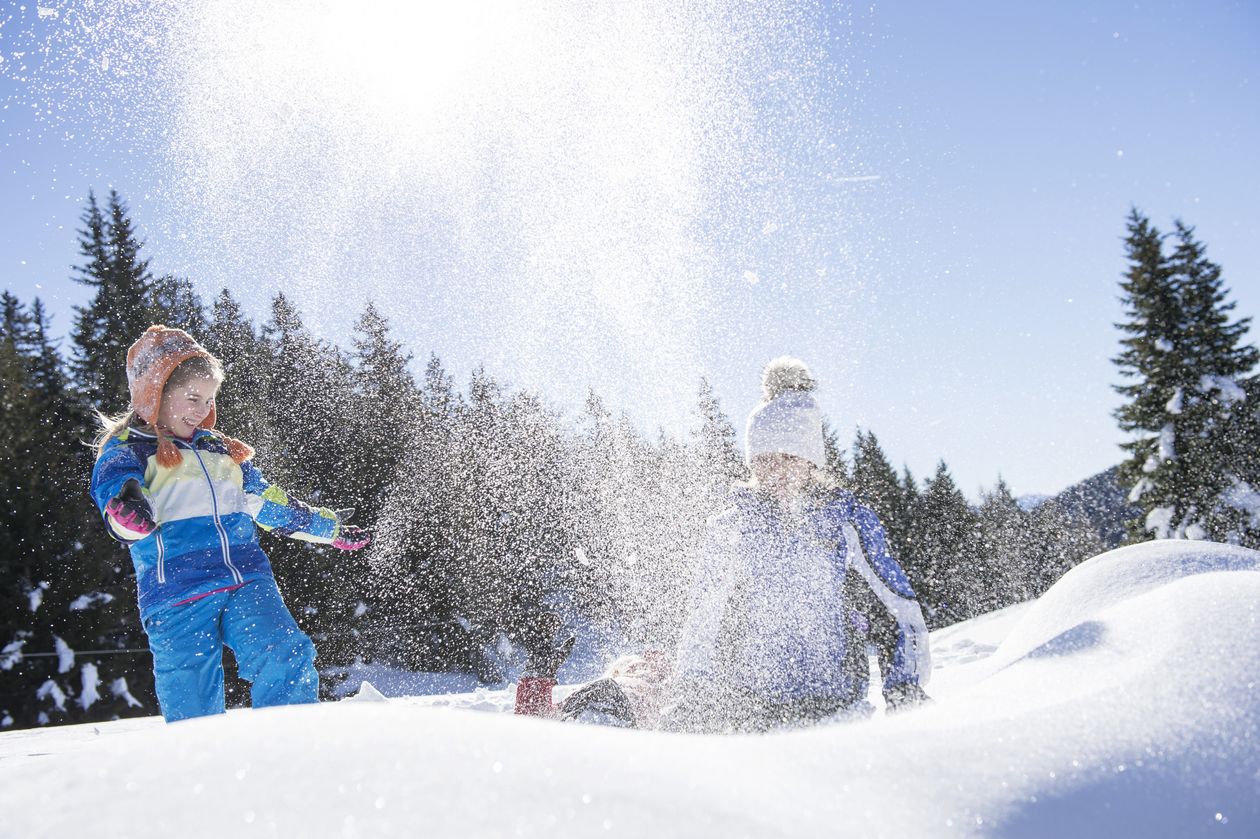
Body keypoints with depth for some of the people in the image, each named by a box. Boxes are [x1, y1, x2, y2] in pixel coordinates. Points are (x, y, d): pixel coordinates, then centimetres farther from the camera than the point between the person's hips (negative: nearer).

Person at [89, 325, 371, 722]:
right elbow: (114, 488, -14)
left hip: (247, 582, 4)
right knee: (193, 705, -5)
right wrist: (128, 515, -39)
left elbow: (268, 503, 33)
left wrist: (328, 527, 37)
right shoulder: (124, 451, 7)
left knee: (286, 662, -16)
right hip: (177, 595, -4)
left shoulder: (221, 450, 24)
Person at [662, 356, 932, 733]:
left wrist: (905, 688, -4)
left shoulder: (847, 520, 5)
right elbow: (701, 625, 18)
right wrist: (685, 697, 14)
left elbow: (898, 613, 8)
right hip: (740, 709, 1)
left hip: (830, 709, -1)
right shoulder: (729, 529, 10)